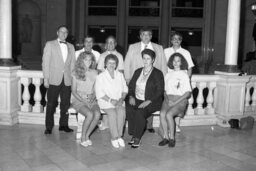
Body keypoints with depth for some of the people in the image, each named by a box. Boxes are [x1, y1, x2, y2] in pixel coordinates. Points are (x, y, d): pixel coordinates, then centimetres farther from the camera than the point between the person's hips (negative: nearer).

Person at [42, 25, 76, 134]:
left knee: (66, 103, 4)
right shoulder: (50, 44, 6)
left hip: (67, 80, 3)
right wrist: (46, 78, -6)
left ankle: (63, 125, 16)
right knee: (51, 104, -1)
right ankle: (49, 127, 9)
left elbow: (73, 63, 15)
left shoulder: (71, 47, 16)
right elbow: (45, 62, 1)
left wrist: (72, 78, 5)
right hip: (54, 80, -3)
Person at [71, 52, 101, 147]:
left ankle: (87, 136, -10)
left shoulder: (94, 73, 12)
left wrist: (92, 98, -9)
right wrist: (83, 100, -12)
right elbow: (73, 91, 1)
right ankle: (83, 137, -9)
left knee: (97, 114, -29)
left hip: (91, 100, 3)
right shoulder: (76, 73, 4)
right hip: (78, 100, -3)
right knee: (90, 114, -31)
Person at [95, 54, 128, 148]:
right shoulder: (100, 77, 3)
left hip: (119, 101, 3)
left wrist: (122, 99, -7)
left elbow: (125, 89, 11)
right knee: (112, 113, -31)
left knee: (121, 111, -29)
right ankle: (114, 137, -20)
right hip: (105, 101, -3)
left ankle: (119, 136, -18)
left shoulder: (120, 75, 16)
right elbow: (99, 93, -5)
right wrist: (110, 100, -16)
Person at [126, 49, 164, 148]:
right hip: (136, 100, 4)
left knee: (140, 112, -33)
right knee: (129, 109, -28)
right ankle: (133, 135, -17)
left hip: (151, 102, -4)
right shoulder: (137, 72, 20)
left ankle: (137, 138, -21)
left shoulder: (158, 73, 3)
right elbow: (130, 86, 18)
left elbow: (160, 91, -6)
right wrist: (131, 97, -2)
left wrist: (148, 101, -17)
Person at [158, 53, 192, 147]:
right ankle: (166, 137, -16)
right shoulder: (168, 75, 18)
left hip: (180, 100, -3)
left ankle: (172, 138, -14)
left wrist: (176, 102, -11)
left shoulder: (184, 75, 6)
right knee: (162, 114, -28)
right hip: (168, 99, 3)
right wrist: (167, 99, -5)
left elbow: (188, 93, 0)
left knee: (168, 114, -31)